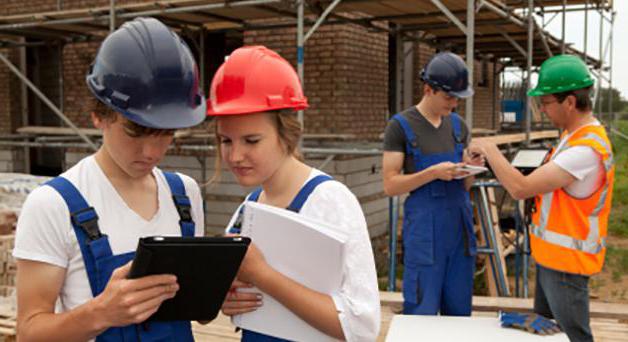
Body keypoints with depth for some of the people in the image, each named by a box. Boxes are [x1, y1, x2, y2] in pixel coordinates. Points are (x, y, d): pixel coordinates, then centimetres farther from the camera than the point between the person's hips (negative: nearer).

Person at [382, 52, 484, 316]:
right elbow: (390, 185, -10)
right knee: (422, 312, -1)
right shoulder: (401, 126, -6)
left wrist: (470, 169, -7)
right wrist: (433, 173, -20)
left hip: (460, 225, 5)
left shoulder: (458, 125, 10)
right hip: (424, 230, -5)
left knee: (459, 310, 12)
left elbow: (464, 185, 15)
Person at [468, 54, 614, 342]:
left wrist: (489, 150, -16)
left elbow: (520, 188, -29)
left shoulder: (586, 148, -26)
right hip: (550, 254, 10)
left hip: (565, 262, -10)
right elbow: (544, 184, 13)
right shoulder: (575, 135, 7)